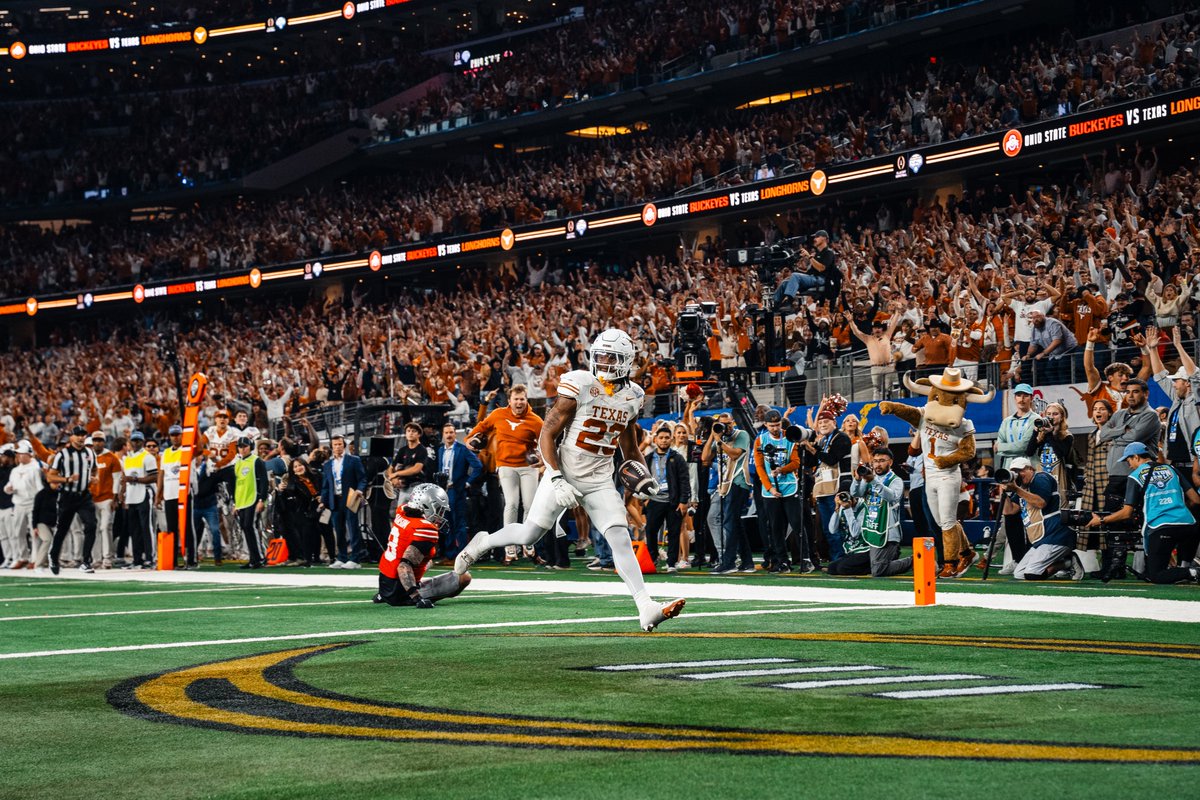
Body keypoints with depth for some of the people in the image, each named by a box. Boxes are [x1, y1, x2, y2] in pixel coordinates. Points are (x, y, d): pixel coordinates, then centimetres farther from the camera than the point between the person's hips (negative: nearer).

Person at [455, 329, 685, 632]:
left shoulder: (632, 397, 4)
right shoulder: (579, 386, -13)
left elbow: (630, 449, 19)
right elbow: (547, 436, -12)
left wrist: (646, 479, 4)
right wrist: (556, 480, -21)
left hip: (600, 482, 4)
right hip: (565, 474, -3)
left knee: (621, 540, -10)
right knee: (529, 535, 0)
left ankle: (646, 609, -16)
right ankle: (483, 542, 31)